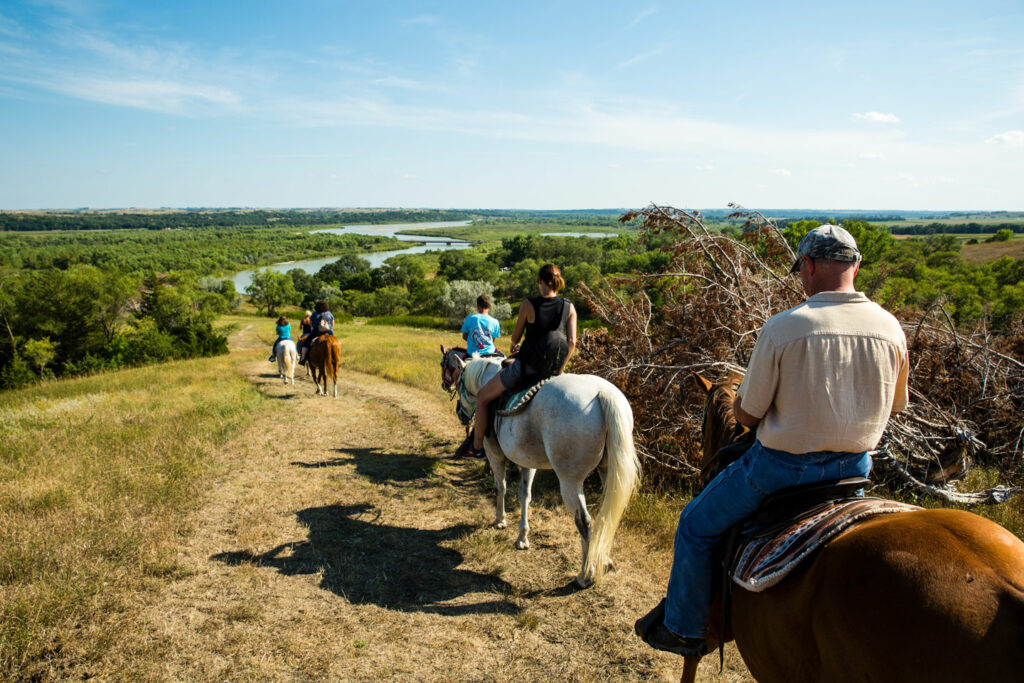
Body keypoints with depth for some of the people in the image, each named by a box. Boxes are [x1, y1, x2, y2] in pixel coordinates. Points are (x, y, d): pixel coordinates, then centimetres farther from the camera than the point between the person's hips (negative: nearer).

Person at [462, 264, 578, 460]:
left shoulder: (528, 304, -11)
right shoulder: (569, 308, -2)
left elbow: (515, 337, 0)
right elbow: (572, 343, -4)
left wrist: (514, 346, 24)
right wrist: (559, 369, 10)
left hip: (526, 369, -5)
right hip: (550, 372, 5)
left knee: (482, 397, 15)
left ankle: (477, 447, 21)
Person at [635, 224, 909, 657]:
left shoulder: (783, 328, -19)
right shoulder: (891, 329, -5)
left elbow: (746, 415, -13)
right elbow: (893, 407, 10)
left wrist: (739, 401, 10)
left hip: (784, 465, -5)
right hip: (856, 467, 6)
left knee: (696, 526, 15)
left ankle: (684, 628, 27)